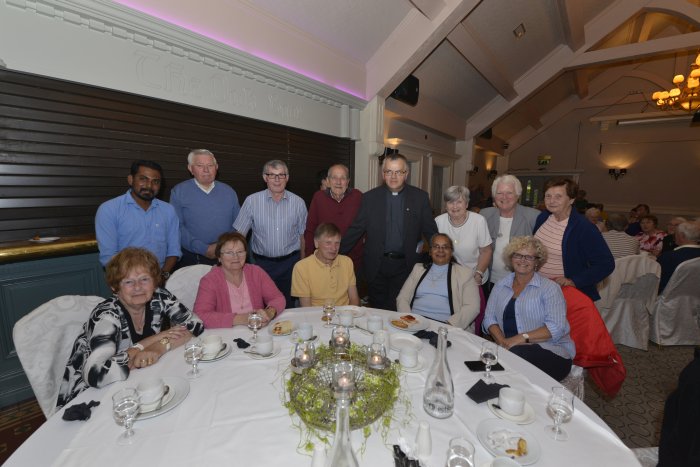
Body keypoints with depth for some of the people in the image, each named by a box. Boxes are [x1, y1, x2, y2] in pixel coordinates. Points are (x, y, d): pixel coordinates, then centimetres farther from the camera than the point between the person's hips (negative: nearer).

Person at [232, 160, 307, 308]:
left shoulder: (298, 203, 1)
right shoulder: (252, 201, -3)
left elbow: (303, 235, 7)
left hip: (290, 263, 1)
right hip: (262, 264, 0)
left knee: (289, 306, 9)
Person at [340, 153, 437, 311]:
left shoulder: (420, 197, 2)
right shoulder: (370, 197, 2)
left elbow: (430, 231, 5)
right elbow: (356, 230, 3)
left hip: (405, 265, 0)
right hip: (376, 266, 1)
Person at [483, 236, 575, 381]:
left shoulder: (549, 287, 2)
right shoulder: (501, 285, 15)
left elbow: (556, 328, -10)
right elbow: (489, 318, 8)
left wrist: (522, 338, -19)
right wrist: (502, 341, -10)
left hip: (550, 351, -2)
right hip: (509, 348, 3)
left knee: (515, 354, -36)